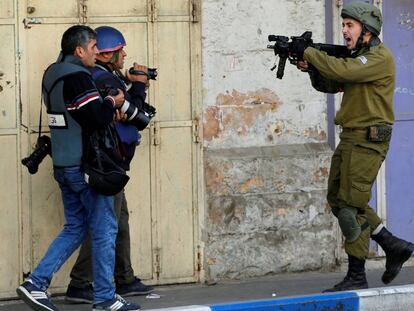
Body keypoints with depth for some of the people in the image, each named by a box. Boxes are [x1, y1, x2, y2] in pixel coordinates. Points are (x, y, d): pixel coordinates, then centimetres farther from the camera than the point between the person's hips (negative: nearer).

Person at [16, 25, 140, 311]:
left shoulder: (53, 75, 12)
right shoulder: (78, 78, -18)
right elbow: (98, 119, -24)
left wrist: (106, 107, 5)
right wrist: (112, 103, -5)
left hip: (63, 166, 9)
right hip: (86, 166, -9)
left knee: (75, 228, 16)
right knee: (104, 229, 1)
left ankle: (36, 283, 8)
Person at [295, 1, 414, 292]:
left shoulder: (380, 58, -14)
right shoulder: (358, 56, 17)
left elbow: (342, 71, -27)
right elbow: (329, 84, 17)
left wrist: (307, 52, -18)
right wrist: (312, 68, -3)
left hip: (368, 141, -10)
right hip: (350, 139, 10)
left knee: (351, 205, -9)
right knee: (338, 200, 12)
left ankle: (356, 276, -4)